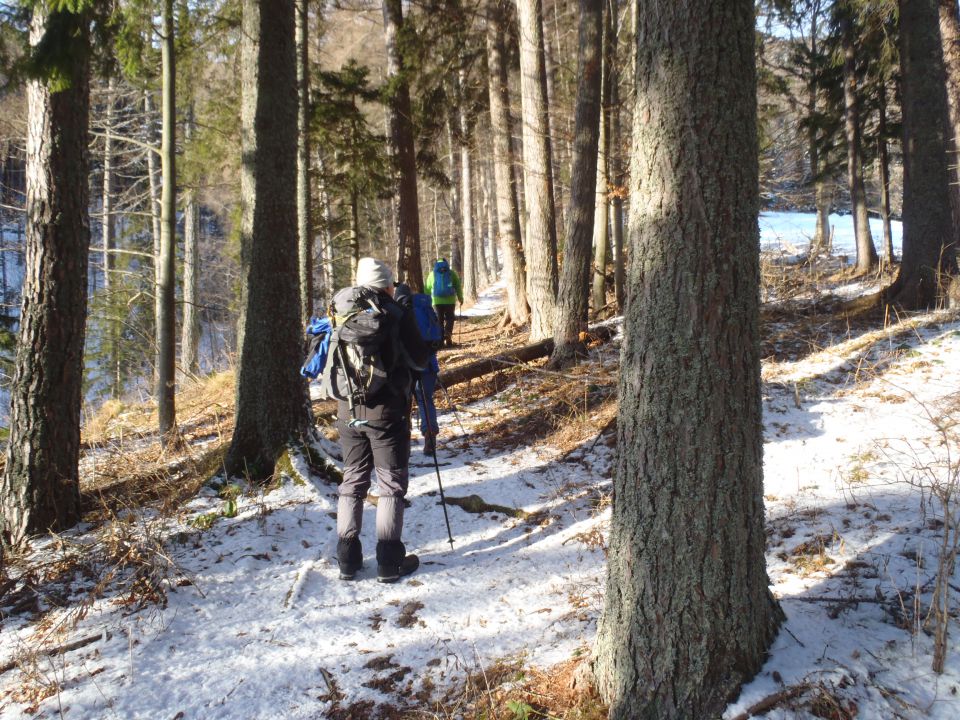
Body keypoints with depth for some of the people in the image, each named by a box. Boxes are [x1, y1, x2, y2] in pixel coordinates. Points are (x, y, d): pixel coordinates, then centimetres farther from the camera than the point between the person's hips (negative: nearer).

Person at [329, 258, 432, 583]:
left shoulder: (342, 315, 5)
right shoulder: (397, 314, -7)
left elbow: (327, 361, 10)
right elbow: (420, 360, -4)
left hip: (348, 410, 4)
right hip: (387, 410, -4)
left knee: (352, 481, 14)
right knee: (392, 483, 5)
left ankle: (348, 558, 15)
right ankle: (389, 561, 5)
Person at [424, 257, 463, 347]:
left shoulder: (432, 274, 10)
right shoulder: (452, 273, 7)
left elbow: (427, 289, 9)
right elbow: (458, 286, 5)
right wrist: (460, 298, 12)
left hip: (437, 301, 1)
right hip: (450, 300, -1)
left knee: (439, 320, 8)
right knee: (449, 319, 7)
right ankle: (448, 334, -16)